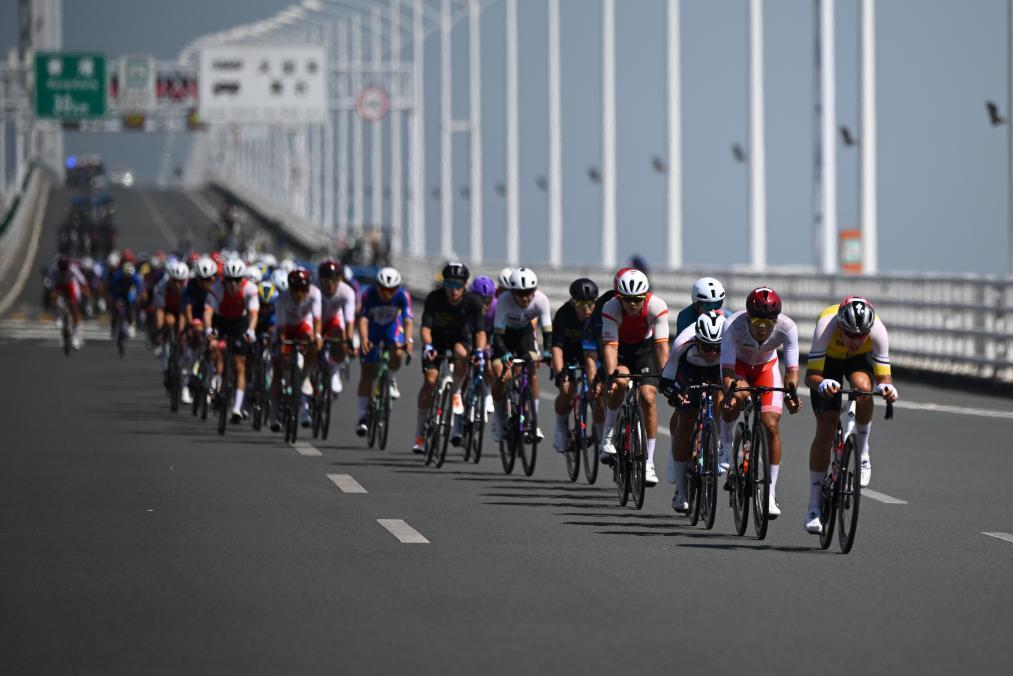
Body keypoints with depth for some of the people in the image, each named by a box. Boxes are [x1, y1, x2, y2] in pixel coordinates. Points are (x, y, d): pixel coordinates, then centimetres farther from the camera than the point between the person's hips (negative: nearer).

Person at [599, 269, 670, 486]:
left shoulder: (657, 306, -30)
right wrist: (611, 376, -48)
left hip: (644, 348, 1)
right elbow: (610, 346, -34)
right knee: (620, 383, -31)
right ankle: (608, 435, -9)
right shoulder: (611, 308, -31)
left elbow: (662, 345, -33)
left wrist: (664, 375, -45)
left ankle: (649, 462, -8)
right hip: (619, 348, -1)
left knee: (649, 397, -15)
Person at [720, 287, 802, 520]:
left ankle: (770, 494, -6)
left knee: (772, 425, -13)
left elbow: (792, 368, -32)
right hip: (738, 364, -1)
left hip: (766, 367, 1)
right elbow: (727, 369, -37)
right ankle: (725, 446, -3)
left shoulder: (787, 327, -33)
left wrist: (790, 394, -51)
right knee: (738, 397, -33)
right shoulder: (733, 326, -37)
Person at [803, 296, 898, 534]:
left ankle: (862, 454, -11)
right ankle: (814, 507, -3)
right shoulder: (826, 325, -39)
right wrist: (822, 385, -61)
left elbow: (883, 375, -29)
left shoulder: (878, 330, -35)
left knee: (863, 386, -35)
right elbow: (811, 375, -39)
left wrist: (886, 387, -53)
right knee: (825, 429, -12)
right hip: (827, 359, -1)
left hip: (859, 359, 1)